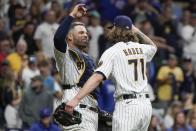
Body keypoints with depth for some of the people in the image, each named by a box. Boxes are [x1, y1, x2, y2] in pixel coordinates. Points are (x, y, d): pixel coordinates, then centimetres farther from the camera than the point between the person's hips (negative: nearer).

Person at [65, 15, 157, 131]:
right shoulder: (141, 49, 13)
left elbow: (98, 77, -20)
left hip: (127, 105, -7)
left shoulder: (113, 52, -6)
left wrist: (76, 99, -27)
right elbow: (153, 47, 41)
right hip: (146, 104, 7)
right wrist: (138, 32, 26)